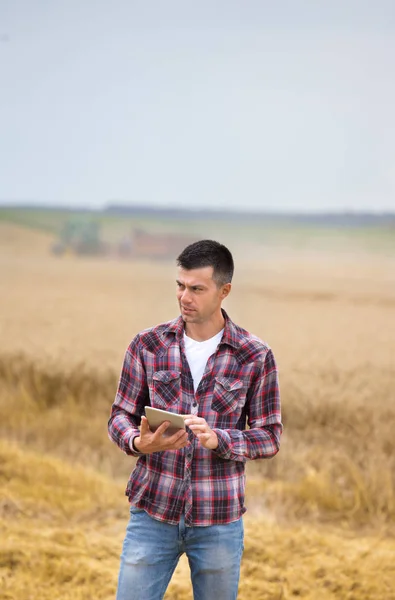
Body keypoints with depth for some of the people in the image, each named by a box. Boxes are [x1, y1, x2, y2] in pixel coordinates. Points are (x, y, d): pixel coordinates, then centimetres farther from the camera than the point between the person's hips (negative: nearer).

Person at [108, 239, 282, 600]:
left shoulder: (256, 357, -3)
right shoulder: (147, 345, 0)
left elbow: (270, 436, -1)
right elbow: (121, 415, 5)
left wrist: (218, 440, -19)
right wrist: (138, 442, -18)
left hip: (219, 519, -1)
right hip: (153, 512, 1)